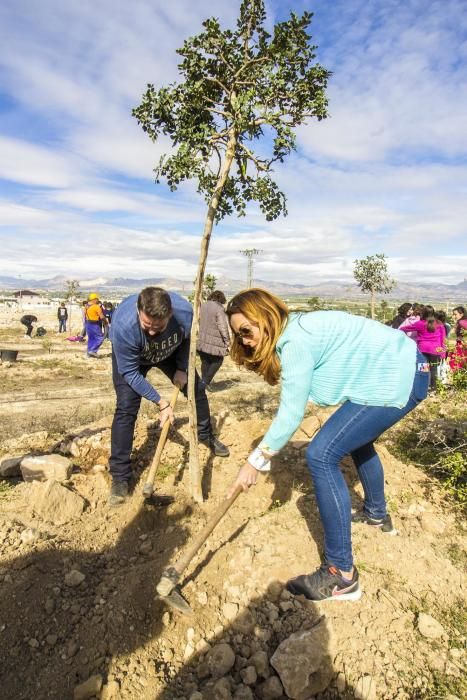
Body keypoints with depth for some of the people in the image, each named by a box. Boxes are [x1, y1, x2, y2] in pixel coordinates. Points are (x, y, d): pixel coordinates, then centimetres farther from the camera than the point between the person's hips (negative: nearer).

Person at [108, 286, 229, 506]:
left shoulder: (185, 312, -37)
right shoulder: (123, 325, -43)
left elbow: (187, 339, -9)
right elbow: (130, 373, -29)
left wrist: (182, 369, -12)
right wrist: (161, 402, -28)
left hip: (170, 353, 3)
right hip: (130, 358, -3)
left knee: (196, 387, 6)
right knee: (126, 407, -17)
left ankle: (205, 435, 35)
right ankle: (119, 476, -5)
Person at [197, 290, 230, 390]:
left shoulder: (203, 305, 7)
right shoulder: (219, 308, -15)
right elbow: (223, 327, -16)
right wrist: (227, 341, -8)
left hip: (202, 340, 6)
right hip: (214, 342, -6)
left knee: (205, 362, 18)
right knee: (218, 360, 12)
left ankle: (204, 382, 23)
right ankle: (206, 381, 5)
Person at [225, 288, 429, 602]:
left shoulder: (295, 341, -20)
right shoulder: (296, 329, 10)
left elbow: (291, 414, -18)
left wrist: (256, 461, -11)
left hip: (398, 381, -11)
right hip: (404, 366, 11)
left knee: (321, 455, -14)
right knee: (356, 438, 31)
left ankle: (342, 575, -5)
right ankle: (377, 514, 54)